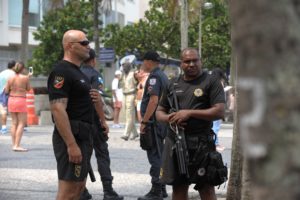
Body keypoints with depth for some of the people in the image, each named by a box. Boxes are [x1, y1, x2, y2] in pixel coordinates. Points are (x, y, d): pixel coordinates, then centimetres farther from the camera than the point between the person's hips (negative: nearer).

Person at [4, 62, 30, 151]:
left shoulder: (11, 78, 1)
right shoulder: (25, 78, -9)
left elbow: (6, 91, 3)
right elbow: (28, 89, 4)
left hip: (11, 100, 5)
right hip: (21, 100, -5)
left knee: (14, 123, 10)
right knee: (21, 123, -1)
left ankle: (14, 145, 11)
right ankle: (17, 145, -10)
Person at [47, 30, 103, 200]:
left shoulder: (78, 72, 17)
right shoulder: (62, 72, -14)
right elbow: (58, 109, -23)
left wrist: (95, 100, 4)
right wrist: (71, 145, -28)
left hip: (83, 136, 11)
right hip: (71, 137, -11)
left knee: (79, 186, 16)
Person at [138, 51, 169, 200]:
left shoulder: (154, 77, -15)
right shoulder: (163, 76, 16)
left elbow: (153, 100, -24)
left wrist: (144, 121, -22)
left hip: (154, 122, -10)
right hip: (162, 121, 10)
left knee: (154, 156, -7)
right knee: (159, 156, 15)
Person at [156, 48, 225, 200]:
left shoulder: (211, 82, -1)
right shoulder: (173, 84, 15)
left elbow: (219, 112, -11)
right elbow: (159, 112, 19)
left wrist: (189, 113, -15)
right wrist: (168, 118, -5)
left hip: (201, 143, -5)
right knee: (178, 187, 11)